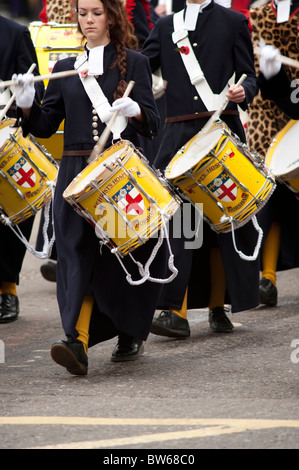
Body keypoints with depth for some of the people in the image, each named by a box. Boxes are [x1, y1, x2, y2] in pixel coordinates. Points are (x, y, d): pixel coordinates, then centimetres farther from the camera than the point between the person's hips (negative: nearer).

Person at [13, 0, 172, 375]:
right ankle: (78, 343, -17)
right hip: (77, 175, 2)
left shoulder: (133, 63, 4)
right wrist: (28, 105, -8)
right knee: (79, 256, -8)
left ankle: (132, 334, 22)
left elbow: (152, 124, -3)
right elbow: (45, 126, 11)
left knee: (125, 254, 2)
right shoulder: (65, 69, 13)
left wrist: (133, 110, -24)